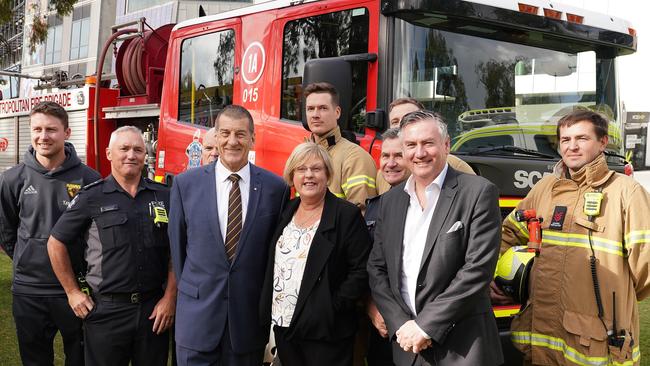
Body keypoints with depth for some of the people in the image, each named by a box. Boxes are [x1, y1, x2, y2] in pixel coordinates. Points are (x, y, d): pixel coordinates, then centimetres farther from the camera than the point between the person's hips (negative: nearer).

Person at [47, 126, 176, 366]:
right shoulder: (91, 197, -2)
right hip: (106, 310, -2)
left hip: (154, 308, 2)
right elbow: (56, 243, 5)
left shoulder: (164, 196, 4)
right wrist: (72, 291, 3)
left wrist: (170, 297, -1)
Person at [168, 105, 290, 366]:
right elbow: (177, 243, 7)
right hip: (198, 312, 0)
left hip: (250, 314, 0)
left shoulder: (275, 187, -2)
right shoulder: (186, 184, -1)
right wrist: (189, 289, 10)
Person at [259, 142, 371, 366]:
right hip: (283, 325, 6)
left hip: (325, 331, -5)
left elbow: (361, 270, -13)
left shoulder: (346, 215, -9)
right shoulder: (285, 212, 9)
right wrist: (269, 310, 7)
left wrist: (333, 306, -16)